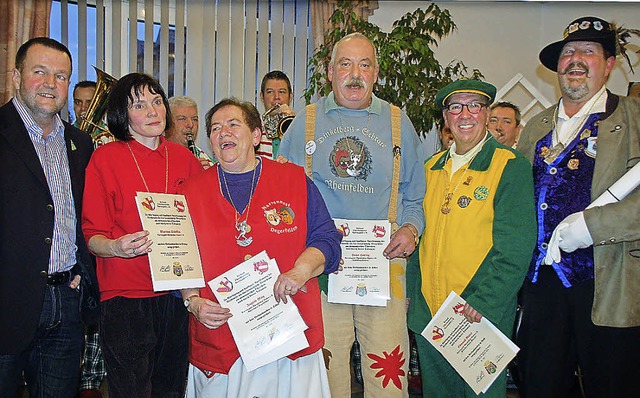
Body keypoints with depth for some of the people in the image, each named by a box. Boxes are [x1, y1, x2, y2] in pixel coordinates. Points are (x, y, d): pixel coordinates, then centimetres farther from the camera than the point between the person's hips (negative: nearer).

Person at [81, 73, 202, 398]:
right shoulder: (105, 158, -4)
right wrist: (116, 247, -24)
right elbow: (92, 235, -5)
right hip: (125, 297, -4)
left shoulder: (183, 158, 7)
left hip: (177, 294, 4)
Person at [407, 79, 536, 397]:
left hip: (483, 314, -5)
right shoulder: (431, 168, 9)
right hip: (426, 314, 5)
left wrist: (482, 305, -20)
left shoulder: (512, 167, -8)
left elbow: (515, 251, -14)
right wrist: (411, 291, 7)